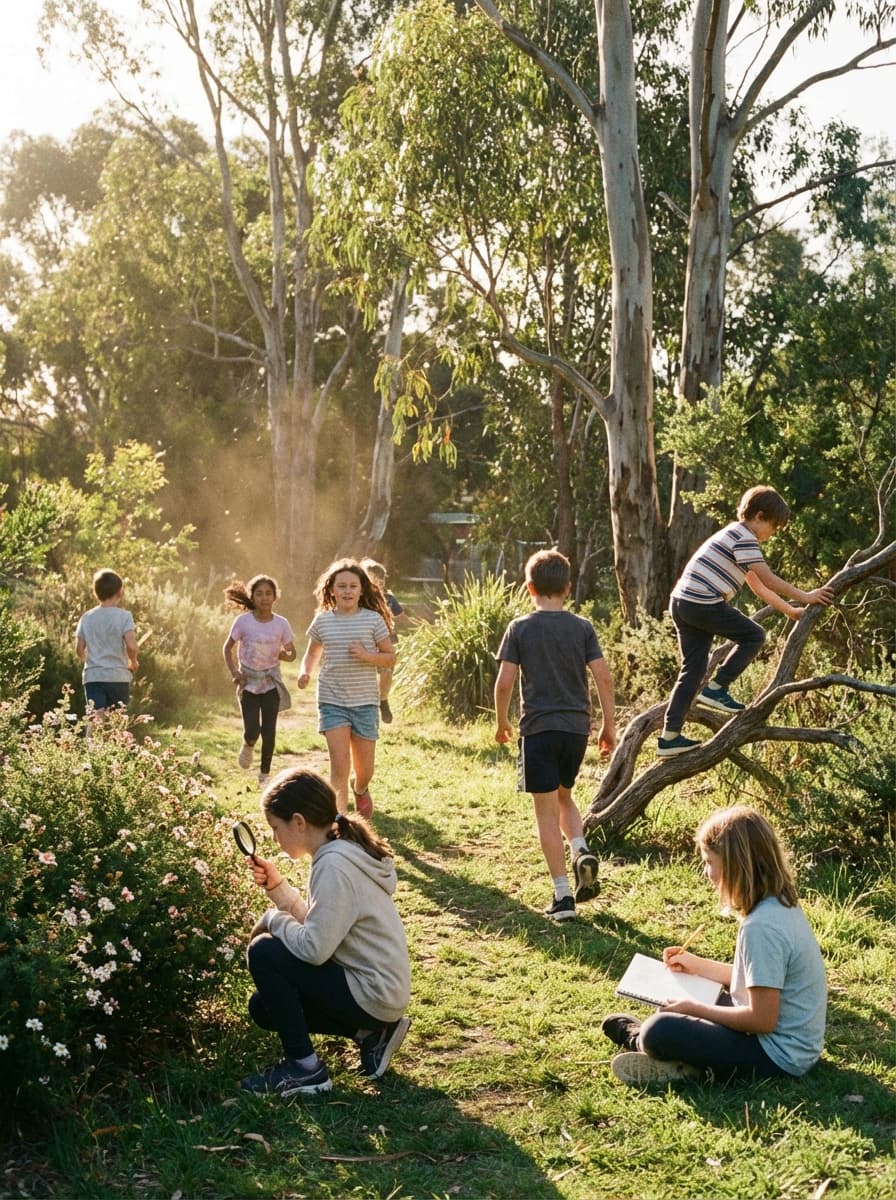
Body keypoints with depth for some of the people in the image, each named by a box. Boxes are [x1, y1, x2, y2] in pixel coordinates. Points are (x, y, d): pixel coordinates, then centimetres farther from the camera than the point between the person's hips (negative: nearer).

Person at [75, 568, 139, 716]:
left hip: (92, 676, 2)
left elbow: (79, 650, 6)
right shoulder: (123, 615, -5)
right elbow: (131, 646, -16)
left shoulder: (86, 617, 6)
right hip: (118, 677, -2)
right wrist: (133, 662, 4)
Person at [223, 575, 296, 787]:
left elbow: (292, 653, 5)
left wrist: (283, 655, -18)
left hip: (271, 682, 1)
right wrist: (233, 672, -9)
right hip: (248, 681, -1)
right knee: (252, 731, -9)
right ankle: (248, 746, 28)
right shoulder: (243, 621, -10)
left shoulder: (281, 624, -6)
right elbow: (228, 647, 3)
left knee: (269, 731, 0)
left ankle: (265, 773, 19)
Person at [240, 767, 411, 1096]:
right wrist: (277, 887, 0)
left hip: (373, 995, -10)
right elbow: (319, 923, 10)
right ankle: (370, 1032, 12)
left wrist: (273, 918, -10)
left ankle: (304, 1069, -4)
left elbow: (313, 948, -27)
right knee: (263, 1007, 16)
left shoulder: (334, 866, -24)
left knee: (263, 952, -14)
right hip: (381, 987, 10)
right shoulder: (345, 849, 6)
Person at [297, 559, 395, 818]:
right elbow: (313, 653, 18)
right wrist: (305, 671, -3)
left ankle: (360, 789, 47)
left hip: (365, 702, 0)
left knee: (364, 767, 11)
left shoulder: (373, 620, -4)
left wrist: (366, 655, -18)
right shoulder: (322, 621, 2)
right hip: (332, 701, 0)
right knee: (339, 763, -13)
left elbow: (390, 657, 0)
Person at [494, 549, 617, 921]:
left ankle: (563, 897, 0)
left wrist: (502, 722, 9)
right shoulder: (582, 627, 2)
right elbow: (603, 677, -2)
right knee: (563, 795, 25)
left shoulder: (520, 628, -3)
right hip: (577, 727, 3)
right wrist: (609, 725, 7)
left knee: (546, 810, 2)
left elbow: (504, 682, -7)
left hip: (538, 727, -3)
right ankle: (581, 852, 0)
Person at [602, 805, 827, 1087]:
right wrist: (698, 965, 18)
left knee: (659, 1030, -19)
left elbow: (763, 1019, -24)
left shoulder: (761, 927, -27)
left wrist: (694, 1009, -13)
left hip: (778, 1055, -10)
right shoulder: (781, 904, 3)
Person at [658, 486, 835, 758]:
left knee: (693, 669, 9)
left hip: (682, 603, 10)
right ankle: (716, 689, 2)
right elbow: (768, 580, -14)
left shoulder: (735, 537, 24)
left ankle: (669, 737, 6)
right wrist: (805, 597, -9)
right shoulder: (745, 538, -8)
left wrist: (791, 610, 26)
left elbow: (758, 586, 27)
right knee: (754, 636, 3)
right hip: (702, 603, -10)